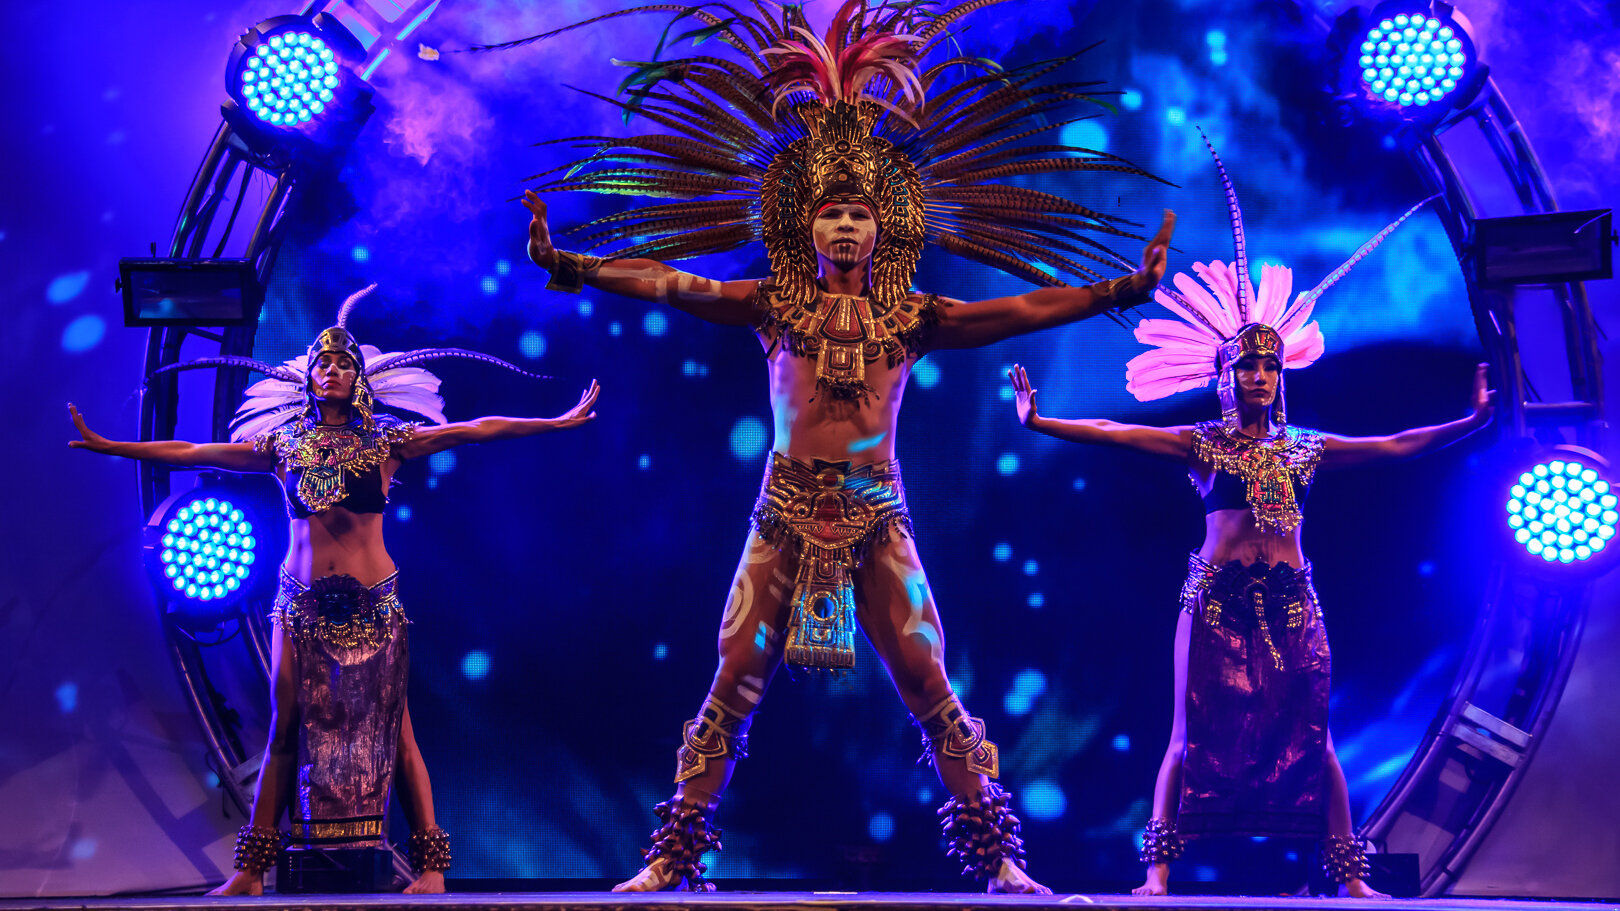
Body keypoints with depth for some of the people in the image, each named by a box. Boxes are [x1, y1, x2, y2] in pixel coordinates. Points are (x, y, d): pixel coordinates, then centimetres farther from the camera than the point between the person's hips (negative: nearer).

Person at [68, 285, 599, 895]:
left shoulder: (385, 441, 5)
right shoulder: (284, 444, 10)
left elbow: (475, 430, 1)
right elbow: (189, 452, 11)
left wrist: (560, 422, -4)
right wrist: (104, 446, 8)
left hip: (372, 603, -2)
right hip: (301, 603, 2)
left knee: (390, 729, -3)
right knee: (288, 730, 3)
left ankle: (430, 867, -2)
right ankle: (251, 871, 6)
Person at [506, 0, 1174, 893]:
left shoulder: (910, 316, 5)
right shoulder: (776, 305, 4)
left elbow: (1021, 308, -1)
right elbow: (667, 283, -6)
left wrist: (1116, 291, -11)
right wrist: (568, 266, -17)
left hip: (877, 516, 0)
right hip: (786, 515, 0)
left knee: (931, 692, -1)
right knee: (730, 691, 0)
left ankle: (996, 860, 9)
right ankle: (671, 862, 8)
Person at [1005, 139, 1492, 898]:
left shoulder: (1305, 448, 12)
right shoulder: (1202, 445, 3)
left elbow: (1398, 446, 15)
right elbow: (1114, 433, -7)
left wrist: (1471, 421, 12)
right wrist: (1040, 423, -18)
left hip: (1290, 600, 3)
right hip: (1217, 598, -3)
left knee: (1311, 737, 3)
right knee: (1194, 734, -4)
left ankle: (1349, 876, 6)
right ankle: (1158, 869, -1)